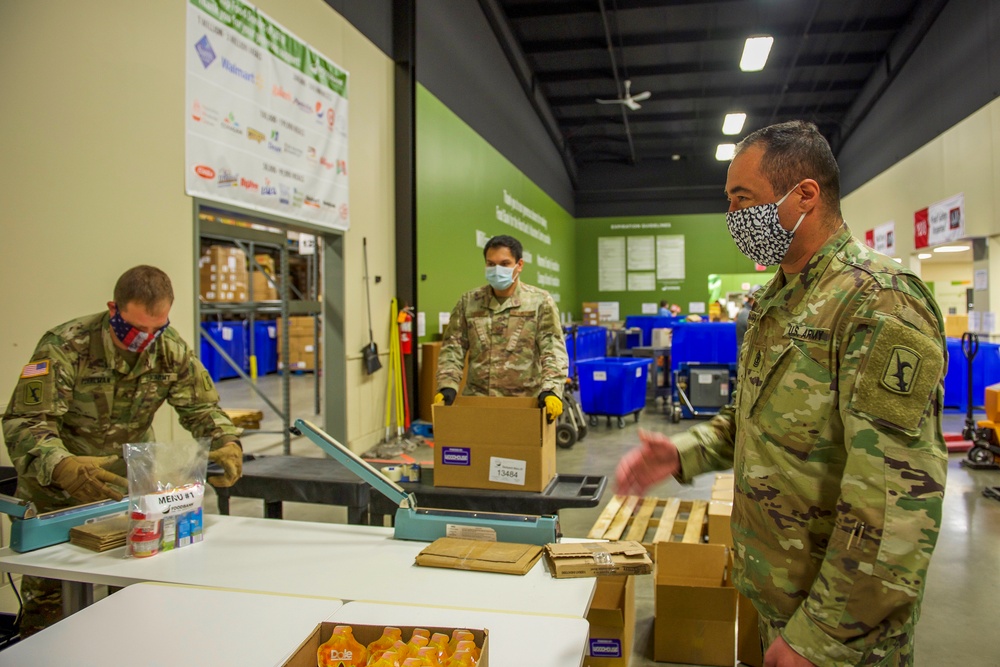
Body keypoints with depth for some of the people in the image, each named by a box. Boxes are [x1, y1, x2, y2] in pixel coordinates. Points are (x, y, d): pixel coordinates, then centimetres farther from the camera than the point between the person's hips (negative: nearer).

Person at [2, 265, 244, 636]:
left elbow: (202, 407, -5)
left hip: (130, 482, 4)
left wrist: (228, 444, -27)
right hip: (56, 486, -3)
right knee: (46, 593, 1)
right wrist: (63, 468, -49)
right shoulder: (65, 347, -25)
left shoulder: (172, 351, -10)